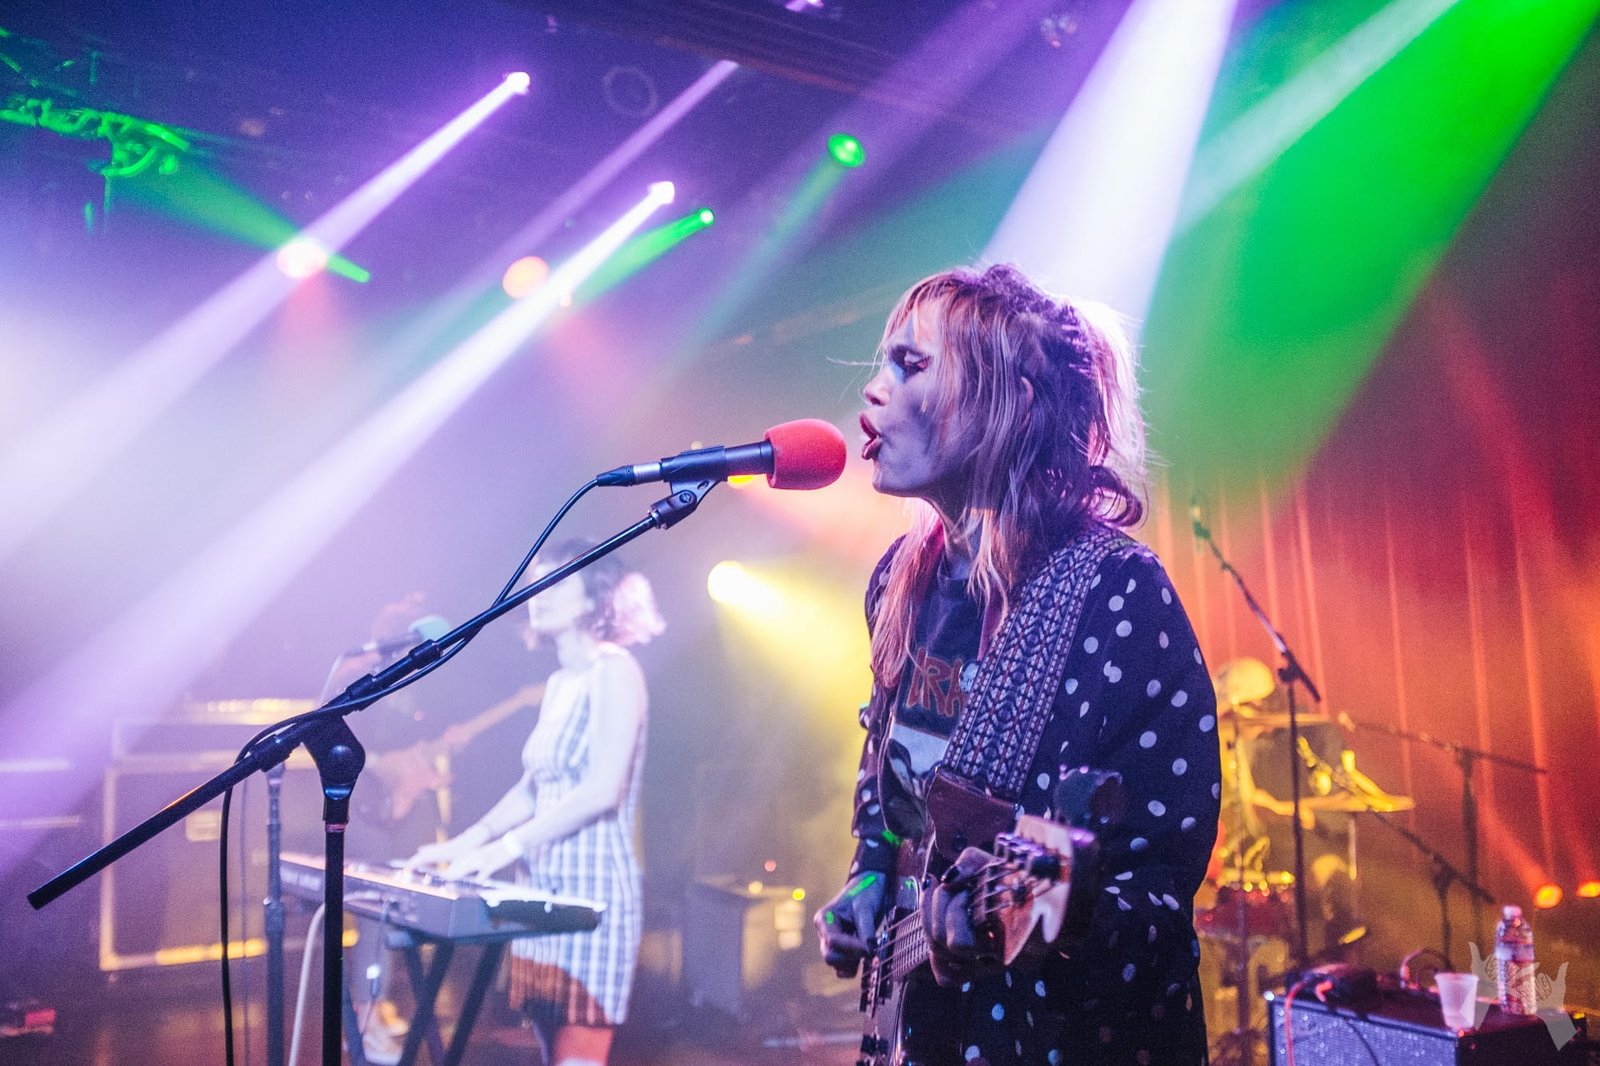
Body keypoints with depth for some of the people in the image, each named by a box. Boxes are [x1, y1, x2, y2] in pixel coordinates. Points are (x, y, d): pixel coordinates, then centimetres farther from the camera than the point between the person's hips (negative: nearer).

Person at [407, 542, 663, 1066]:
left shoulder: (613, 671, -10)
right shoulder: (558, 683, 16)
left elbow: (603, 790, -20)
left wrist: (505, 848, -21)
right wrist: (466, 842, 8)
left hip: (592, 887, -8)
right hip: (542, 887, 8)